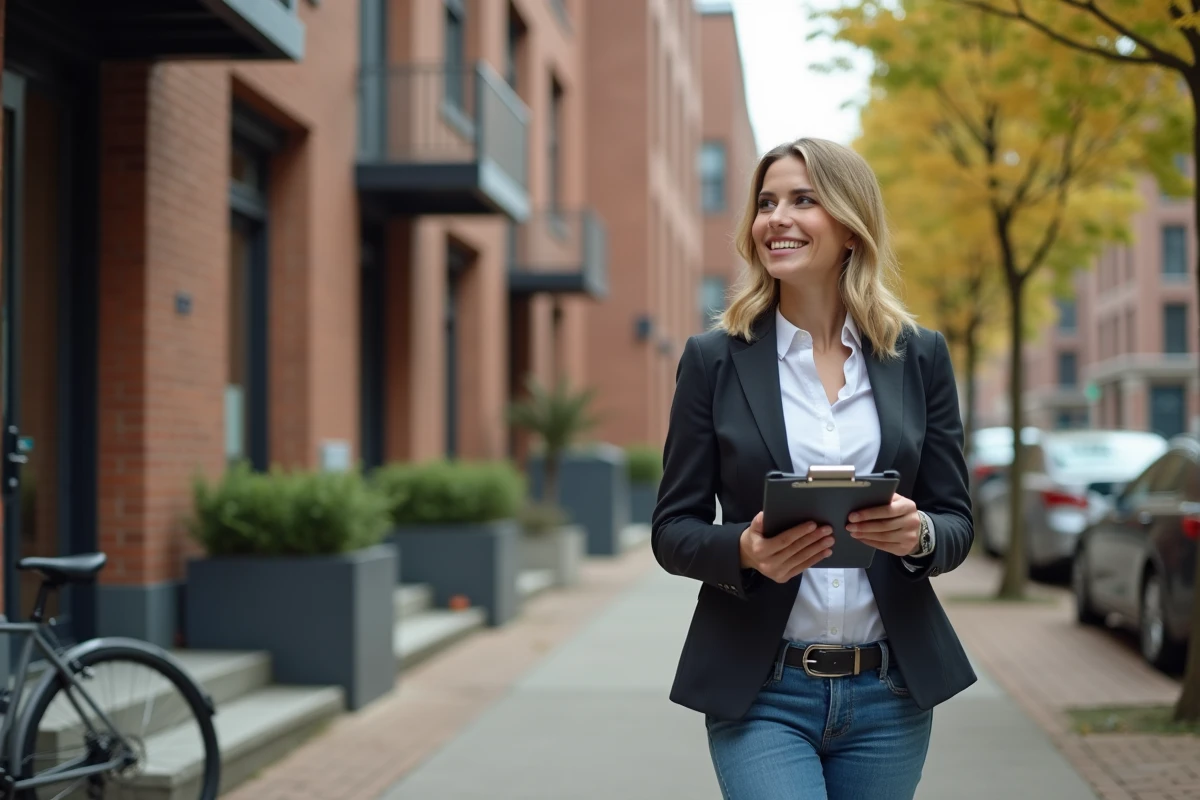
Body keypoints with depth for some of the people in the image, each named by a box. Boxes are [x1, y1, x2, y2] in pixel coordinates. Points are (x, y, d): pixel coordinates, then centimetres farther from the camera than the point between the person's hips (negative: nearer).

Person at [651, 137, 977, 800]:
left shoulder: (919, 358, 5)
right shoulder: (714, 360, 0)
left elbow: (956, 522, 7)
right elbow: (673, 530, 1)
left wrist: (918, 533, -16)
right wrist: (745, 549, -20)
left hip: (888, 693, 2)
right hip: (760, 694, -2)